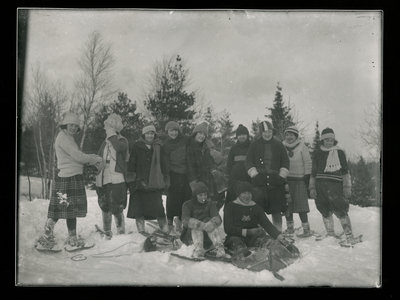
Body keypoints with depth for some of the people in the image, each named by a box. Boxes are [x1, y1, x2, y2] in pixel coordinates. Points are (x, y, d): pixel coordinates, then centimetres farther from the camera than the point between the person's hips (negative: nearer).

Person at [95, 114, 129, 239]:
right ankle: (107, 233, 25)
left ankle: (121, 231, 4)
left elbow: (119, 147, -24)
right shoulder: (105, 143, 18)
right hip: (103, 180, 6)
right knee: (105, 208, 11)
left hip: (117, 180, -6)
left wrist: (111, 134, -17)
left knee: (117, 208, -10)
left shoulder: (122, 141, 0)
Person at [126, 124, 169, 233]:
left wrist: (165, 179, 10)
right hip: (140, 183, -1)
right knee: (139, 207, 2)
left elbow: (162, 164, 15)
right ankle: (141, 229, 11)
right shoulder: (137, 146, 3)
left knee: (158, 206, -3)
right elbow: (131, 164, 1)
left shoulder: (158, 147, 11)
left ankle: (165, 228, 5)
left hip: (155, 183, 1)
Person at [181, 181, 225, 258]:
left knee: (210, 222, -26)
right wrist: (202, 225, -35)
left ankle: (219, 247, -40)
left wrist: (213, 223, -33)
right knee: (196, 227, -31)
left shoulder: (210, 204, 9)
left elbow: (218, 218, -7)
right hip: (191, 234, -2)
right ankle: (198, 250, -48)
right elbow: (185, 220, -19)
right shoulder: (188, 205, 0)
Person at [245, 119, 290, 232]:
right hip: (259, 182, -1)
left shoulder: (279, 144, 10)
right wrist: (255, 175, -6)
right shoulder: (254, 145, 8)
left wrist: (281, 176, -1)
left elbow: (285, 162, 10)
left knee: (277, 210, 2)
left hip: (275, 182, 1)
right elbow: (249, 162, 6)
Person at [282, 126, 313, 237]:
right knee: (287, 204, 5)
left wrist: (307, 177, -4)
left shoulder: (302, 147, -1)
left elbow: (308, 163, 1)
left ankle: (306, 229, -4)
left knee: (301, 204, -8)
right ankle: (290, 227, 18)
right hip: (285, 179, 4)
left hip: (299, 179, -4)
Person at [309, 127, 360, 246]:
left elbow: (345, 172, 9)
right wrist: (312, 188, 10)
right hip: (320, 185, 2)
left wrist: (347, 187, 2)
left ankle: (349, 236, -7)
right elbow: (313, 172, 16)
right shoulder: (318, 153, 13)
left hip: (335, 184, -2)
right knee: (325, 212, 5)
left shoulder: (339, 153, 10)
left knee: (341, 210, -11)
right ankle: (330, 234, 19)